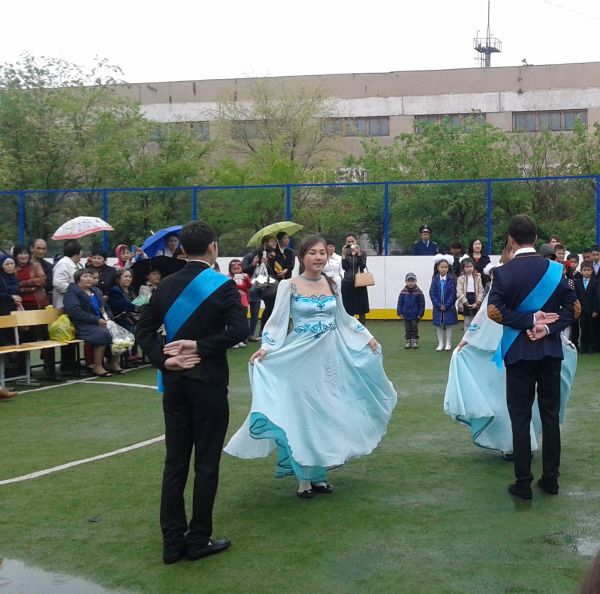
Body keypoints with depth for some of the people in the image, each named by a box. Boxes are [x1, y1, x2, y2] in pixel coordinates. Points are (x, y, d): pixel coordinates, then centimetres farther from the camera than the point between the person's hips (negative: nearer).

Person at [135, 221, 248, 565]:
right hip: (208, 382, -5)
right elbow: (239, 330, -20)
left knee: (175, 462, 11)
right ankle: (199, 540, 12)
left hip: (175, 382, 5)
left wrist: (164, 359, -3)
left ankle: (173, 541, 15)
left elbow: (144, 329, 4)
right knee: (206, 463, 5)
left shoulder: (166, 286, 5)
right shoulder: (223, 285, -10)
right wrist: (200, 346, -13)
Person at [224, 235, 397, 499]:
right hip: (301, 358, -4)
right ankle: (303, 478, 11)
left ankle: (319, 475, 21)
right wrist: (265, 348, -25)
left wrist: (367, 338, 17)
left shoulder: (332, 285, 6)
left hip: (330, 356, 4)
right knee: (302, 416, 1)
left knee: (327, 415, 8)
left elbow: (343, 319, 18)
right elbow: (277, 321, -11)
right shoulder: (289, 286, -7)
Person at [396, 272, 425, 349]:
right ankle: (408, 341, 19)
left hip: (415, 316, -2)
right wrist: (399, 313, -3)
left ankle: (415, 341, 16)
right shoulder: (403, 292, -5)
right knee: (407, 329, 10)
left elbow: (422, 304, -6)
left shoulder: (418, 292, -10)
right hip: (406, 315, 2)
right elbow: (400, 303, 0)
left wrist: (420, 314, -8)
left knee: (414, 329, 7)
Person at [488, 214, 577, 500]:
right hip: (550, 351, 3)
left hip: (518, 352, -2)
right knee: (550, 415, 11)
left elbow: (495, 311, -19)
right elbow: (572, 307, -3)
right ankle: (550, 479, 17)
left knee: (520, 418, 3)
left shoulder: (503, 273, -8)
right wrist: (549, 327, -10)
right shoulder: (555, 269, 0)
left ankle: (523, 483, 5)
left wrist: (529, 321, -14)